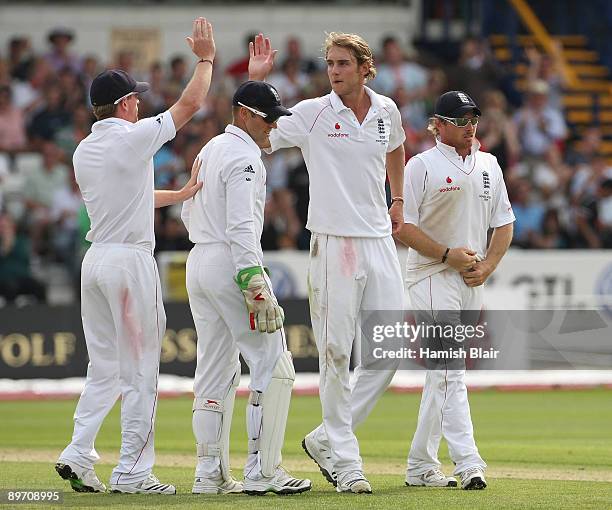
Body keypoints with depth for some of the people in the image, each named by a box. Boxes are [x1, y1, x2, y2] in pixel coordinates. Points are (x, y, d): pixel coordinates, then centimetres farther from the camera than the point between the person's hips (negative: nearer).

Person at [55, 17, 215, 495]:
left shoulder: (84, 151, 11)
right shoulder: (133, 137, -10)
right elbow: (191, 103, -2)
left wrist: (180, 194, 27)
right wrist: (205, 58, 11)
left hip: (95, 261, 7)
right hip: (131, 260, -7)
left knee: (104, 370, 14)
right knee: (139, 371, -2)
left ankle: (79, 455, 6)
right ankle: (132, 472, -1)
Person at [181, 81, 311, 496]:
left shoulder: (209, 150, 17)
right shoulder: (244, 158, -13)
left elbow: (189, 212, 24)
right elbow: (241, 227, -22)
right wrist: (256, 289, -26)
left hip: (198, 261, 10)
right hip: (232, 265, -10)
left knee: (215, 371, 10)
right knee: (274, 366, -6)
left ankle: (211, 474, 8)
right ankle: (263, 470, -11)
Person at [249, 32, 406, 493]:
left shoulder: (386, 111, 8)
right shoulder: (312, 114, -4)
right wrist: (256, 80, -13)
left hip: (380, 241, 5)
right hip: (333, 243, -5)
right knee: (337, 354, -4)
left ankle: (327, 439, 13)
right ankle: (345, 460, 3)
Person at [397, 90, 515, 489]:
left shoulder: (488, 165, 13)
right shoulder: (421, 166, -5)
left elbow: (504, 223, 15)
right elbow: (402, 225, -10)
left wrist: (487, 266, -1)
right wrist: (449, 255, -16)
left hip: (473, 281, 6)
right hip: (432, 277, -6)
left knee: (443, 374, 10)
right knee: (450, 370, -14)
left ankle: (421, 467, 16)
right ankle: (468, 464, -21)